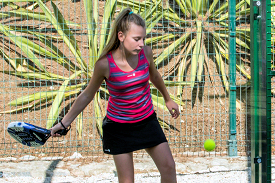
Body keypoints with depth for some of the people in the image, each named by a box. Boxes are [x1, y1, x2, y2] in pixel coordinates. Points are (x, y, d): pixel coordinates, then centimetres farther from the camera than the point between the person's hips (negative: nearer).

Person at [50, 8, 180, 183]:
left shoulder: (146, 53, -13)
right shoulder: (105, 64, -22)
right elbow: (88, 95, -6)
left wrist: (168, 99, 26)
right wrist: (64, 122, -2)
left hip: (147, 120, 4)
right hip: (119, 126, -3)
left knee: (168, 167, 5)